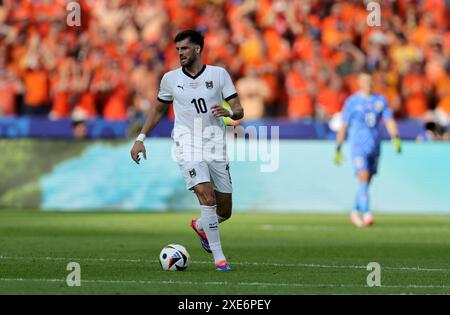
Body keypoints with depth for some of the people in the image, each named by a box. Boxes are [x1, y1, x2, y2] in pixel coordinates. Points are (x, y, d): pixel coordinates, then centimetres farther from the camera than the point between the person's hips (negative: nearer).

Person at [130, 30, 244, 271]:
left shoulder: (219, 74, 2)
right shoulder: (170, 78, 4)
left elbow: (239, 111, 2)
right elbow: (158, 109, 19)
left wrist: (228, 112, -22)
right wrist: (141, 138, 12)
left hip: (216, 148, 2)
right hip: (188, 148, -2)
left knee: (224, 211, 7)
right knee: (207, 197, -23)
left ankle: (200, 226, 42)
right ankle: (219, 258, -15)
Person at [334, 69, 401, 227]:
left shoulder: (381, 100, 7)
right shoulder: (352, 101, -2)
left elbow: (389, 121, 4)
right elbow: (343, 126, 1)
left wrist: (395, 138, -14)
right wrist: (338, 149, 0)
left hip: (375, 147, 4)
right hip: (358, 146, -4)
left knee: (366, 183, 11)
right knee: (363, 178, -18)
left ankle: (355, 213, 28)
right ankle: (367, 214, -24)